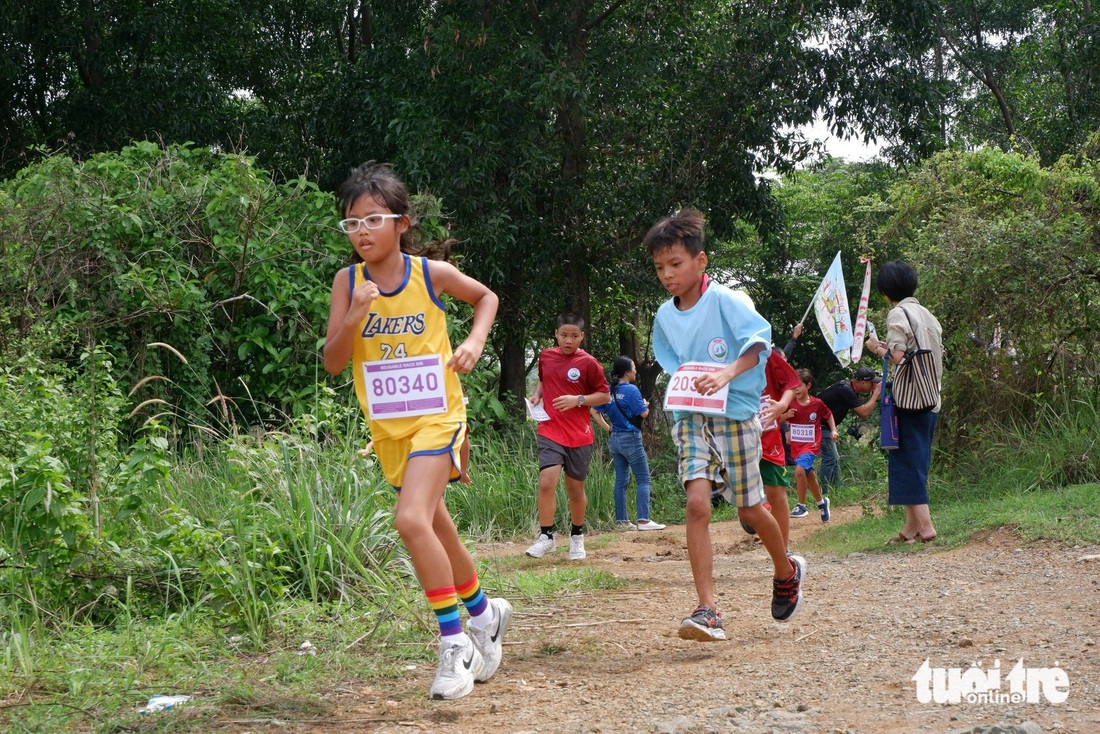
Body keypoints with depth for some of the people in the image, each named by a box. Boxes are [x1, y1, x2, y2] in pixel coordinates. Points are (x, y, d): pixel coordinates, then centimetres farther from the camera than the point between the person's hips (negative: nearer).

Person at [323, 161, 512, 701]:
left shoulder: (431, 273, -9)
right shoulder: (348, 282, -5)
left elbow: (486, 297, 11)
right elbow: (332, 363, -8)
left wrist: (475, 341, -6)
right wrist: (354, 317, -24)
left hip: (436, 417, -4)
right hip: (387, 427, 4)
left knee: (411, 520, -23)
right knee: (435, 526, 17)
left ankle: (454, 640, -11)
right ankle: (485, 612, 41)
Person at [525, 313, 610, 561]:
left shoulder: (588, 363, -5)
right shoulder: (546, 356, 6)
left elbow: (605, 395, -1)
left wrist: (578, 400, -16)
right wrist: (537, 394, 6)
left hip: (579, 436, -1)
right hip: (550, 431, 2)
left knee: (575, 489, 8)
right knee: (546, 482, -15)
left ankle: (577, 538, 26)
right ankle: (546, 536, -6)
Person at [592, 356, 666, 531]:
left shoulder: (609, 391, 8)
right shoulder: (631, 390, -14)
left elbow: (595, 412, 12)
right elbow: (643, 413, -12)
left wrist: (608, 428, 12)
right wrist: (645, 405, 8)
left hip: (614, 439, 7)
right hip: (630, 438, -7)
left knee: (621, 481, 9)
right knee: (643, 479, -3)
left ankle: (622, 521, 10)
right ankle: (643, 520, -10)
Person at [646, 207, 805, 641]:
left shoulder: (724, 300, -9)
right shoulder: (664, 317, 8)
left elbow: (759, 340, -19)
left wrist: (727, 374, -34)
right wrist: (683, 383, 0)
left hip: (736, 414, -3)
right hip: (690, 417, 3)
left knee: (749, 510, 7)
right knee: (697, 504, -16)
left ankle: (786, 573, 39)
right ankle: (707, 611, -19)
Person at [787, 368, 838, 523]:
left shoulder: (817, 403, -7)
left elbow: (828, 415, 12)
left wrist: (833, 430, 3)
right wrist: (786, 415, -20)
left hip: (811, 445, -4)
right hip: (796, 445, 4)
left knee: (799, 470, -26)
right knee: (809, 475, 16)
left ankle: (801, 505, -15)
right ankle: (821, 502, 40)